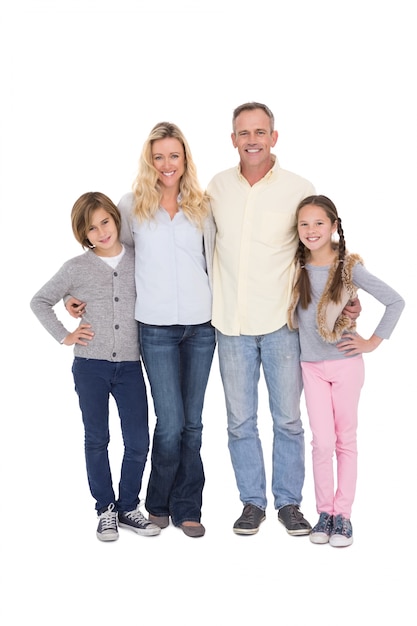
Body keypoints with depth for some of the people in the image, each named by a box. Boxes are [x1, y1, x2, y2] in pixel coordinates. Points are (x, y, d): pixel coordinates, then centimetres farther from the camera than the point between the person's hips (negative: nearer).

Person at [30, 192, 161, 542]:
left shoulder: (139, 260, 2)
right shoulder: (77, 268, -1)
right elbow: (39, 302, 8)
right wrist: (63, 336, 0)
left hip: (130, 366, 1)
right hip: (90, 366, -1)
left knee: (138, 442, 1)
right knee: (97, 440, 8)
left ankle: (127, 507, 20)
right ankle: (106, 509, 22)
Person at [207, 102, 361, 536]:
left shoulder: (299, 189, -3)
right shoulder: (217, 186, 4)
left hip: (281, 323, -2)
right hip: (231, 323, 2)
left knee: (287, 418, 6)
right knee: (240, 421, 9)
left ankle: (289, 502, 23)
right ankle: (252, 502, 25)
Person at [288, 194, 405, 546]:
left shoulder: (350, 268, -9)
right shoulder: (295, 268, 0)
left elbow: (396, 302, -7)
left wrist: (373, 342, -7)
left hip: (345, 363, -2)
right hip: (311, 366, 2)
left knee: (346, 439, 6)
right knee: (323, 441, 1)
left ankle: (343, 515, 15)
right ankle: (325, 512, 16)